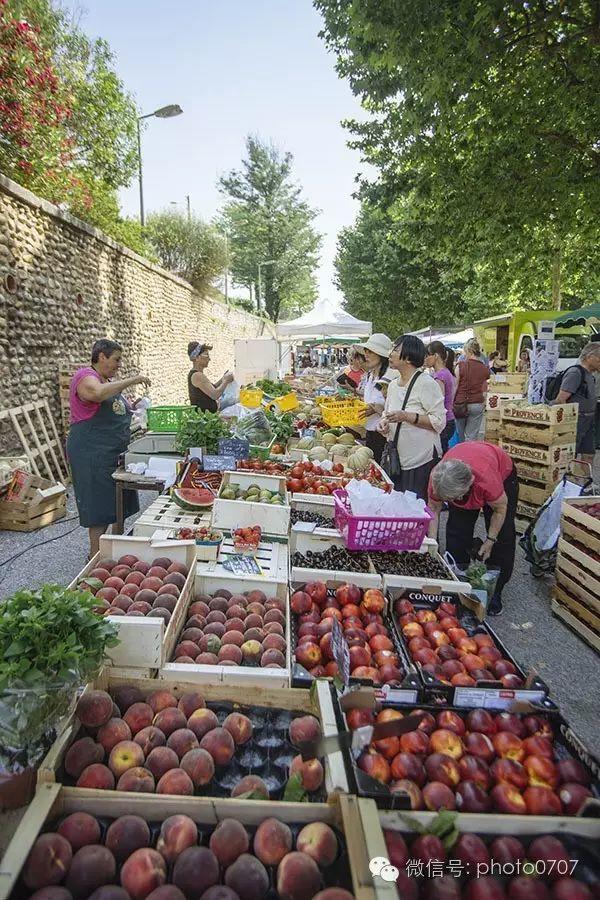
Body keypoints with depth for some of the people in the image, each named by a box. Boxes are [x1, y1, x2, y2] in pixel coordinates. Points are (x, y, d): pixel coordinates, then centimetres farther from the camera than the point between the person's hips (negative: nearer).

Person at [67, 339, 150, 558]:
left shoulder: (110, 381, 18)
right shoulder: (85, 376, -10)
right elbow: (99, 393, -35)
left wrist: (131, 409, 10)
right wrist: (132, 381, -26)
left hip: (115, 452, 9)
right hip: (93, 453, -9)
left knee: (117, 505, 12)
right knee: (99, 507, -4)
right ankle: (96, 557, 5)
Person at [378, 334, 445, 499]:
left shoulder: (426, 383, -13)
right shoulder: (393, 385, 10)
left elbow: (439, 421, -17)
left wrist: (406, 416, -24)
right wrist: (384, 423, 1)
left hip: (421, 461, -7)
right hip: (396, 458, 7)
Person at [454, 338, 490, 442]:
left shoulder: (461, 366, -10)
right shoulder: (485, 369, 2)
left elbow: (455, 387, -6)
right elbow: (484, 391, 10)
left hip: (460, 404, -3)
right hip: (478, 405, 3)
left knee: (459, 435, 11)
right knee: (472, 437, 5)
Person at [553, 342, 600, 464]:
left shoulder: (589, 374, 12)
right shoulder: (575, 373, -17)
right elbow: (560, 400, -22)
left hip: (588, 422, 9)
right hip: (576, 422, -9)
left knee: (588, 456, 13)